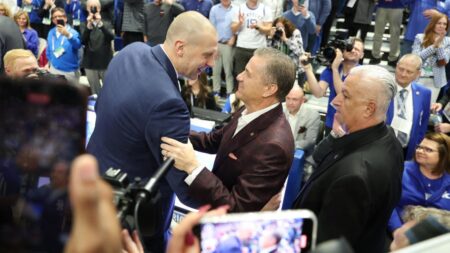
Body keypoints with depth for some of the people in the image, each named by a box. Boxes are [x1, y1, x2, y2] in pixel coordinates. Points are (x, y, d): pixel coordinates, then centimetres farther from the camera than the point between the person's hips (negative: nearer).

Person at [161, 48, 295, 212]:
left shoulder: (273, 146, -33)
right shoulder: (251, 111, -6)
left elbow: (237, 209, -31)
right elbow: (214, 140, 10)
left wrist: (193, 167, -38)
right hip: (218, 206, 7)